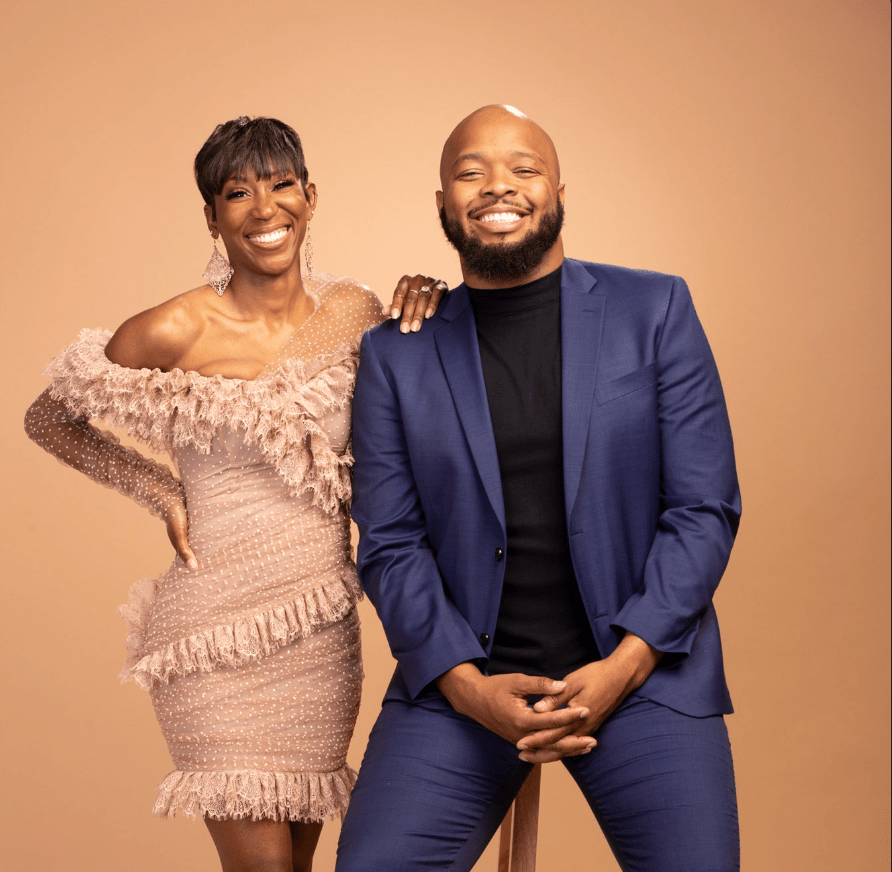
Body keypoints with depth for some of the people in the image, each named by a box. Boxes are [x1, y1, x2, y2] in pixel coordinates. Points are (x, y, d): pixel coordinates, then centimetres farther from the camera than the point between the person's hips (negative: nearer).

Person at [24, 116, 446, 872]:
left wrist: (418, 315, -3)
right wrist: (163, 494, -2)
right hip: (221, 638, -4)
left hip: (325, 634, 5)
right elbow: (48, 419, 4)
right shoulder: (175, 333, -9)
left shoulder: (355, 312, 3)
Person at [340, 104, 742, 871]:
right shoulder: (396, 353, 5)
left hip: (644, 670, 0)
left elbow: (705, 508, -1)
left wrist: (624, 666, -11)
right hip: (462, 679, 1)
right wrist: (468, 688, -11)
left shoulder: (655, 311, 2)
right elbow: (390, 545, 2)